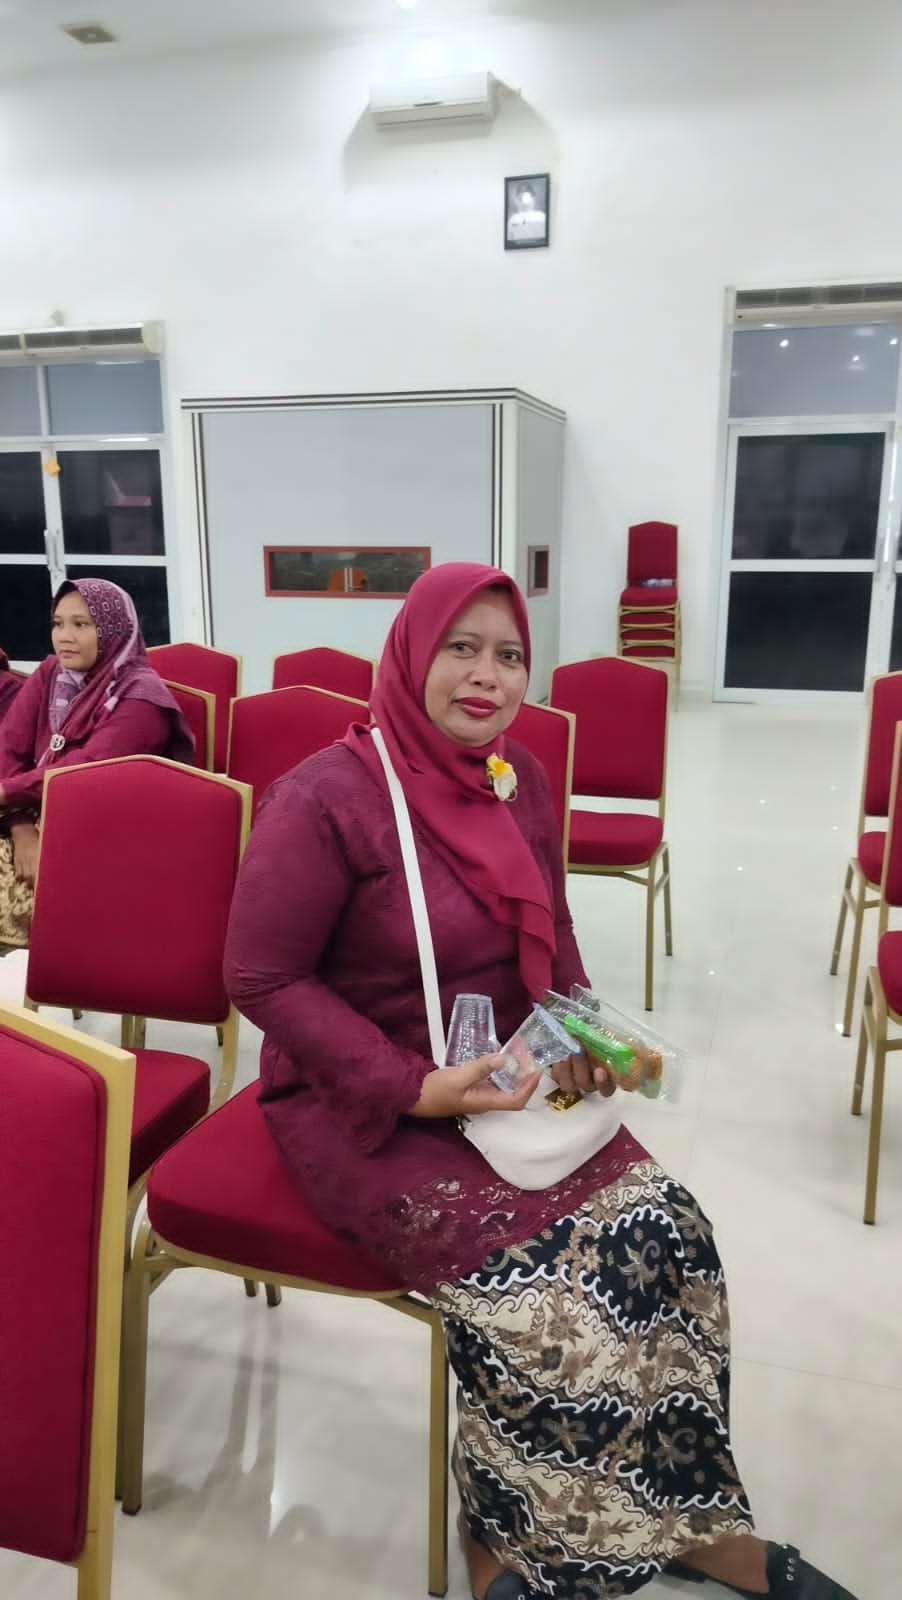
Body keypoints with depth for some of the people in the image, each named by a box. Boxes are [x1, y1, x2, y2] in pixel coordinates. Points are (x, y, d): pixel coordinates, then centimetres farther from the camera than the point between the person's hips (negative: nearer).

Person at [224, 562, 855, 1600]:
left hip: (509, 1085, 6)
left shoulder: (521, 783, 4)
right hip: (363, 1107, -6)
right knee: (536, 1285, -20)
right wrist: (414, 1086, -22)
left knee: (663, 1229, -10)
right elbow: (261, 977, -15)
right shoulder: (326, 800, -17)